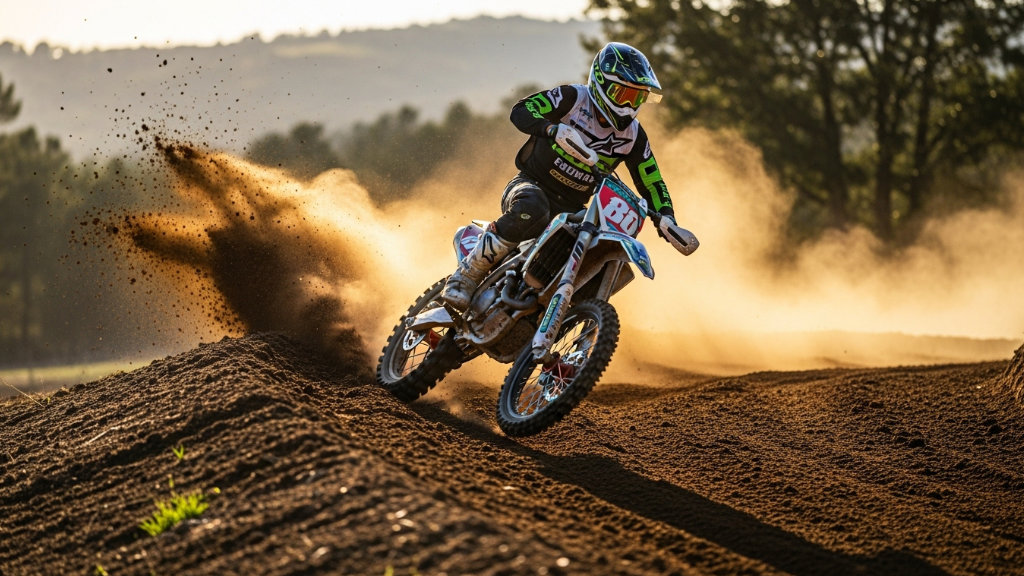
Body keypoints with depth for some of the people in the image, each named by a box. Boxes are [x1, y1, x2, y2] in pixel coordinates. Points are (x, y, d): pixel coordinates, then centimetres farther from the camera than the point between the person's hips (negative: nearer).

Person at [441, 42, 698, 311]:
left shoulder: (632, 135, 5)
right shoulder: (573, 98, -8)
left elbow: (651, 182, 8)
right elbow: (520, 111, -18)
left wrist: (666, 220, -11)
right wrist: (556, 130, -36)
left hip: (571, 208, 6)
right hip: (530, 186, -6)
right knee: (531, 211, -41)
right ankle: (465, 275, -31)